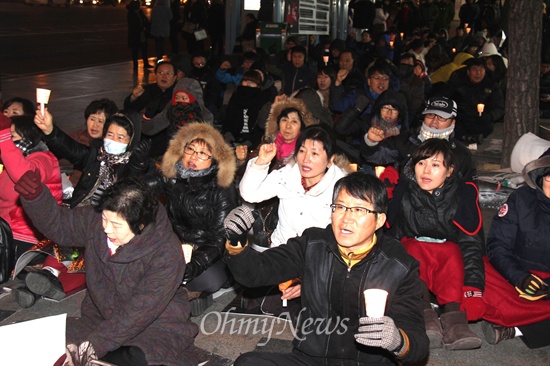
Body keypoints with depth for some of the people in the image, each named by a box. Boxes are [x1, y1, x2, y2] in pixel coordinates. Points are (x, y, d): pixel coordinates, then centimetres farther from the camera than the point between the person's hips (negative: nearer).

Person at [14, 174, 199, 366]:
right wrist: (34, 195, -12)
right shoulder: (95, 221, -9)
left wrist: (93, 344, -33)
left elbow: (138, 314, -27)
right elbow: (58, 224, 8)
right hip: (101, 317, 5)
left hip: (154, 326, -5)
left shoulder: (167, 254, -26)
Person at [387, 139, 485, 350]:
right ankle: (424, 313, -48)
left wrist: (473, 289, -23)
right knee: (414, 248, -32)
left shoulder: (463, 194, -7)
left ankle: (454, 315, -48)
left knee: (451, 251, -33)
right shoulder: (402, 192, -6)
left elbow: (472, 245, -12)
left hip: (450, 265, 0)